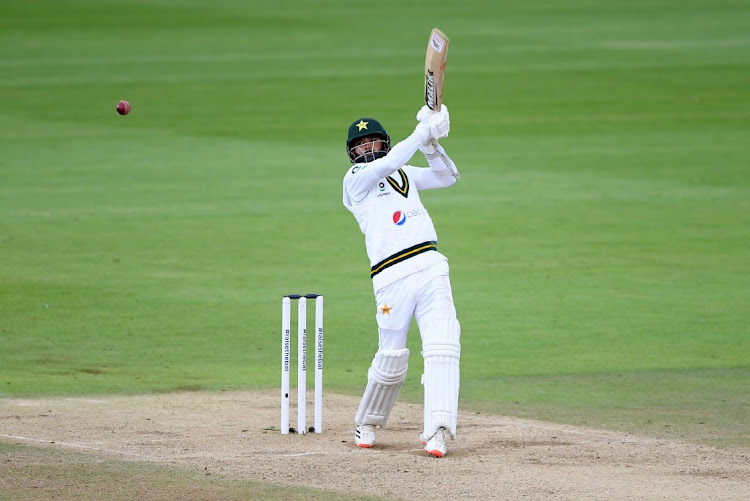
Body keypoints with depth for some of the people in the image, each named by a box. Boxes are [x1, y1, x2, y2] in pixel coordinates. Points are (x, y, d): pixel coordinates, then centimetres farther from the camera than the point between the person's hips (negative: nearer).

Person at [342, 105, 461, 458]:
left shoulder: (404, 174, 24)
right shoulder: (356, 178, 7)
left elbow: (447, 177, 14)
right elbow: (388, 164, -12)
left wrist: (431, 145, -2)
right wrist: (423, 133, -12)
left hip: (431, 267, 4)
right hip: (392, 279, -4)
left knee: (443, 347, -14)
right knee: (391, 360, 1)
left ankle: (438, 430, -21)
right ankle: (367, 423, 27)